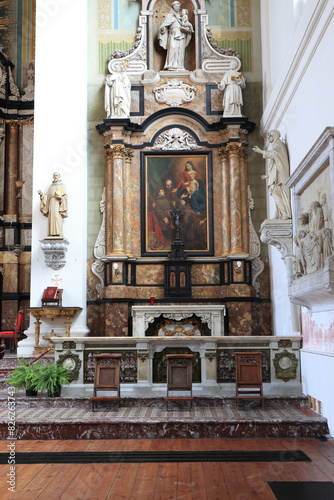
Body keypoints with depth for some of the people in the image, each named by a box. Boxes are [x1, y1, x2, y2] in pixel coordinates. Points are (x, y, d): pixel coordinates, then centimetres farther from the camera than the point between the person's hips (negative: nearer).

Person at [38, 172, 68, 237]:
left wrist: (60, 197, -18)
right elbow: (47, 197, 13)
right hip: (51, 204, 5)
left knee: (57, 217, -18)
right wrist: (41, 194, -3)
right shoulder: (51, 187, 20)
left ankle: (58, 234, -22)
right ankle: (52, 234, -7)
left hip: (58, 204, -5)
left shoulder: (62, 186, 7)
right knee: (51, 218, -5)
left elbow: (65, 196, 1)